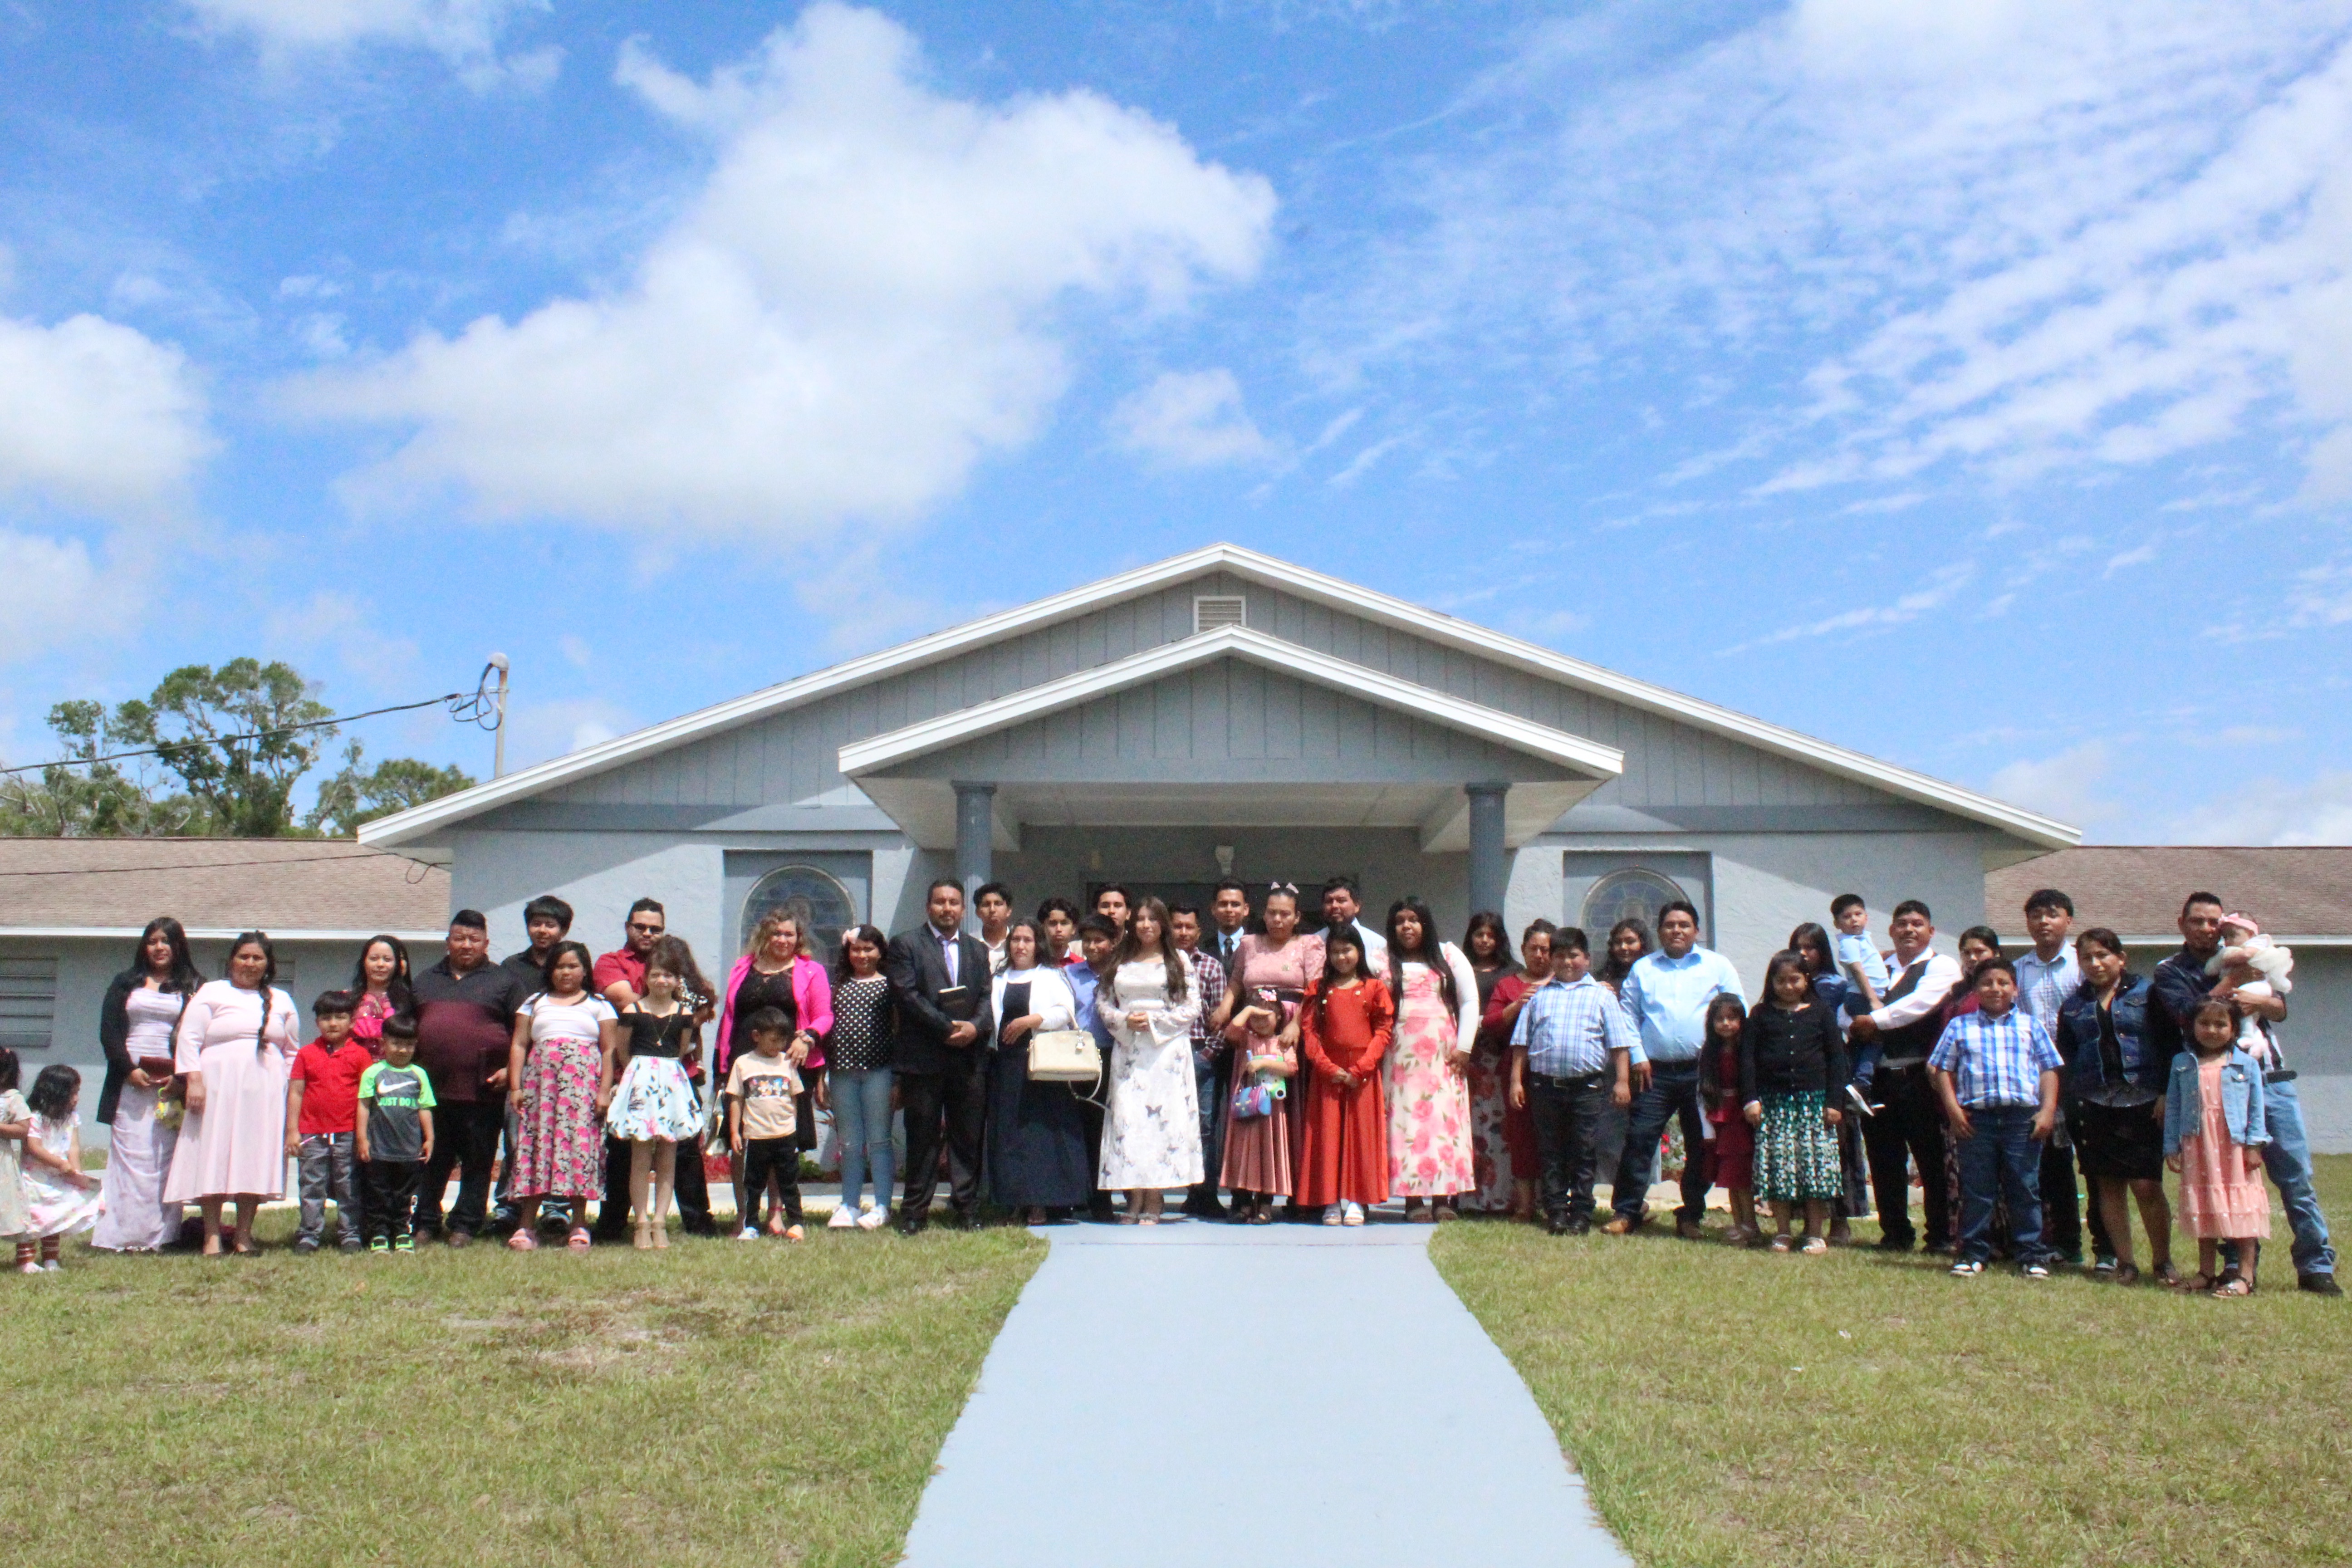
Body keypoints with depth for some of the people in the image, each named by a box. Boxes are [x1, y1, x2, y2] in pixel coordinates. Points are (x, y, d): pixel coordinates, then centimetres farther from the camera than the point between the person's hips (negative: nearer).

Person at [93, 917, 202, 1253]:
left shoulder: (193, 988, 10)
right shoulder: (125, 984, 15)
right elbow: (109, 1032, 6)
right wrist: (130, 1069, -8)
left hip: (173, 1085, -1)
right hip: (130, 1083, 1)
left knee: (165, 1160, -5)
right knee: (130, 1156, -5)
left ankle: (159, 1235, -4)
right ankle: (123, 1235, -4)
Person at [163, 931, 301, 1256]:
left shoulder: (282, 1002, 17)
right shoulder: (212, 993, 7)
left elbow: (292, 1051, 20)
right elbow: (189, 1039, 0)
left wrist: (292, 1091, 10)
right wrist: (194, 1081, -11)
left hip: (265, 1093, 3)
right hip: (217, 1091, -3)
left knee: (255, 1159, 1)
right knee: (213, 1159, -5)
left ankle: (244, 1234, 8)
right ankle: (212, 1236, -1)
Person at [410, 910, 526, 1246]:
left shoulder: (504, 981, 8)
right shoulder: (426, 981, 18)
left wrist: (511, 1069, -8)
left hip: (482, 1091, -3)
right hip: (431, 1089, 3)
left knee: (477, 1161, 2)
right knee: (430, 1160, 7)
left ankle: (465, 1225, 10)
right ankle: (425, 1223, 16)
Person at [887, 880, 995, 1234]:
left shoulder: (978, 950, 18)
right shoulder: (905, 945, 3)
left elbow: (987, 997, 11)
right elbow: (907, 995, -7)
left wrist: (976, 1026, -10)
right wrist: (947, 1028, -13)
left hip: (970, 1056, 4)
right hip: (923, 1058, -3)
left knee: (969, 1137, 4)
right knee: (922, 1137, 1)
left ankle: (967, 1207, 11)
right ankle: (915, 1211, 9)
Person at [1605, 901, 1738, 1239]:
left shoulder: (1718, 966, 9)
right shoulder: (1643, 968, 13)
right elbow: (1628, 1016, 10)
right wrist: (1637, 1057, -1)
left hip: (1702, 1071, 0)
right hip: (1655, 1071, 0)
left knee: (1701, 1147, 5)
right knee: (1639, 1140, -6)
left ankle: (1691, 1217, 16)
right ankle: (1626, 1211, 1)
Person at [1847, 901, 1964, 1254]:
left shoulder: (1942, 967, 2)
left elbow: (1919, 1003, -16)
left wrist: (1876, 1020, -13)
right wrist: (1858, 1025, -8)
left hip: (1920, 1077, -5)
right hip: (1882, 1077, 6)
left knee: (1932, 1159, -2)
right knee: (1884, 1159, 8)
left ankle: (1941, 1235, 8)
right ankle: (1895, 1233, 18)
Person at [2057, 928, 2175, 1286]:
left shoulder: (2146, 994, 4)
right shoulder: (2074, 1007, 14)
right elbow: (2065, 1059, 16)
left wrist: (2166, 1094, -7)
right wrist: (2067, 1103, 5)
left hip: (2143, 1103, -3)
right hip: (2095, 1106, 3)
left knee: (2147, 1186, -7)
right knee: (2108, 1187, 4)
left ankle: (2162, 1261, 8)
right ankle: (2125, 1263, 12)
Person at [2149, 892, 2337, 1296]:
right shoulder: (2170, 972, 6)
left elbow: (2280, 1009, 4)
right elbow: (2189, 1014, -13)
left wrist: (2259, 1001, -18)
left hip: (2273, 1081, 2)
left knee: (2297, 1175, 0)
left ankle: (2317, 1267, 6)